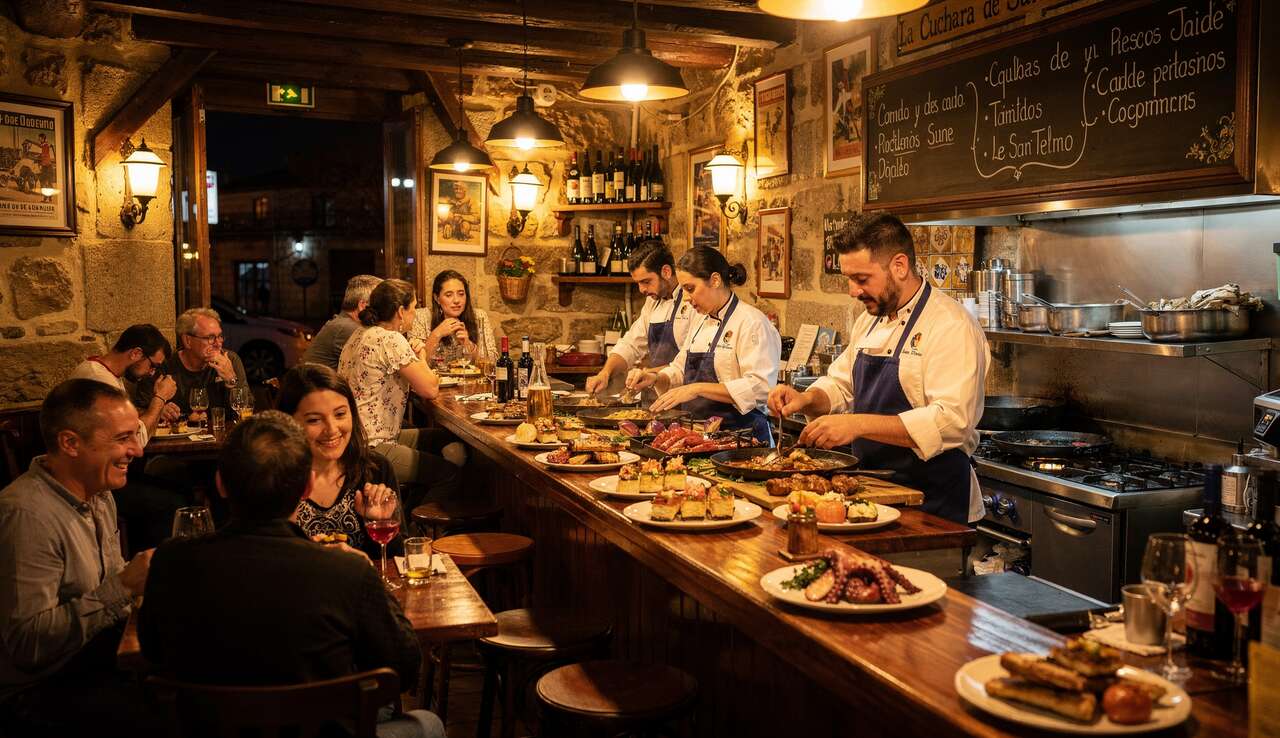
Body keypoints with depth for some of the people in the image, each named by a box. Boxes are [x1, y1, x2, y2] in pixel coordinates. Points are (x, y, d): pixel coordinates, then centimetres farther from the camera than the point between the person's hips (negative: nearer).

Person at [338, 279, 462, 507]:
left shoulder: (362, 334, 13)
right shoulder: (391, 340, -18)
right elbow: (430, 390, -16)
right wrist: (421, 358, 2)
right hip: (371, 448, -11)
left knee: (450, 440, 16)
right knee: (450, 473, -8)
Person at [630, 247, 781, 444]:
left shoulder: (752, 323, -10)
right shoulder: (702, 323, 17)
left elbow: (759, 388, -20)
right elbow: (679, 371, 25)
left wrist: (698, 389, -23)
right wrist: (656, 379, 3)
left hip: (741, 434, -7)